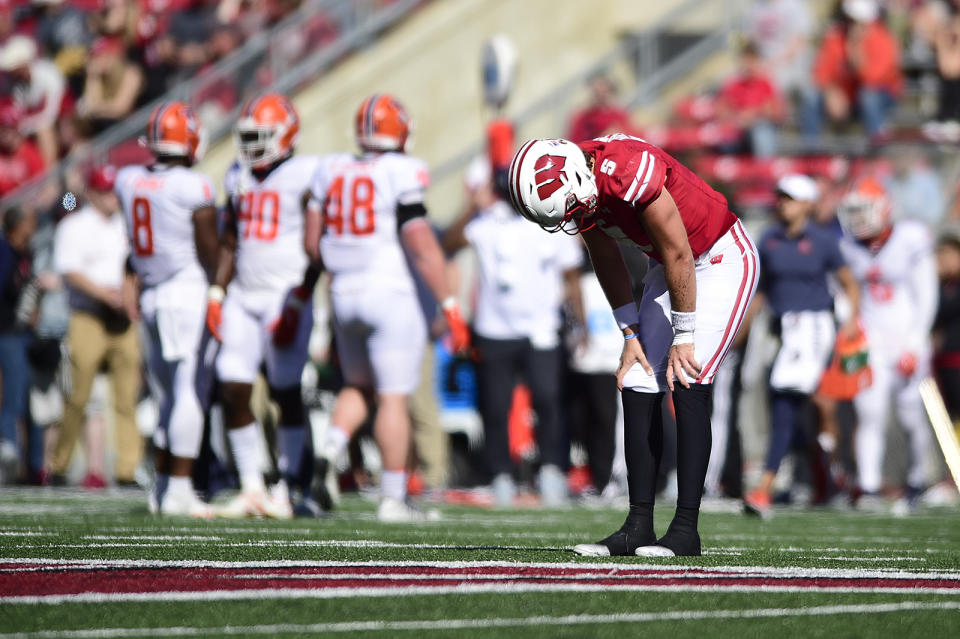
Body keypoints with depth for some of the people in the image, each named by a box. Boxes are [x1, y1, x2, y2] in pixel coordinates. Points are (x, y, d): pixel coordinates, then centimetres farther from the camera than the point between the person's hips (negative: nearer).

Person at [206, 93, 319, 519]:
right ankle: (251, 488, 5)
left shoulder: (305, 176, -7)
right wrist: (216, 294, 12)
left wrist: (297, 304, -14)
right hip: (243, 296, 6)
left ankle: (286, 490, 3)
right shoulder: (240, 178, 14)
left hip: (285, 294, -6)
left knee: (286, 393, -3)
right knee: (233, 390, -2)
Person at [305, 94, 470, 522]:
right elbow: (422, 249, -13)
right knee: (393, 397, -1)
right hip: (390, 294, -6)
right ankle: (393, 499, -1)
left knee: (360, 386, 22)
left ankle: (330, 450, -4)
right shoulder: (402, 174, -10)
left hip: (343, 294, 6)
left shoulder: (332, 171, 6)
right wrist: (449, 306, -7)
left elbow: (312, 242, 9)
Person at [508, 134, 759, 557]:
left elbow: (679, 255, -24)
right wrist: (631, 334, 5)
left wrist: (684, 337, -15)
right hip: (669, 266, 8)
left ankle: (686, 529, -15)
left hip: (721, 260, -8)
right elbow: (608, 263, 6)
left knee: (687, 386, -17)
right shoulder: (579, 184, -10)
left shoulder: (632, 173, -35)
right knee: (638, 387, 0)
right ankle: (639, 527, 3)